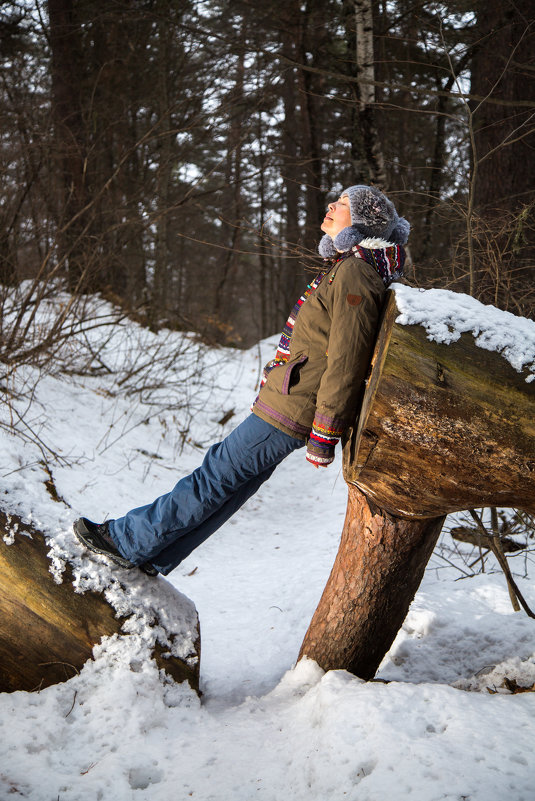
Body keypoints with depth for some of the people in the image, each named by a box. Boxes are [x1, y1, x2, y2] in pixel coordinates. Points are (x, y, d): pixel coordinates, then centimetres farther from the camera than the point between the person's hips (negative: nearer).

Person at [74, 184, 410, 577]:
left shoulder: (355, 272, -16)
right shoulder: (344, 266, 16)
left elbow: (345, 361, -21)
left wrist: (324, 436, -20)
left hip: (291, 410, -10)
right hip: (285, 402, 10)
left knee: (215, 477, -1)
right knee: (230, 485, 13)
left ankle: (129, 541, 9)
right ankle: (153, 559, 22)